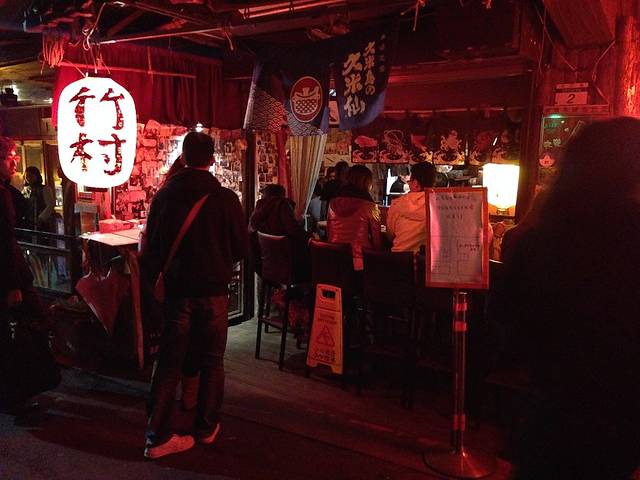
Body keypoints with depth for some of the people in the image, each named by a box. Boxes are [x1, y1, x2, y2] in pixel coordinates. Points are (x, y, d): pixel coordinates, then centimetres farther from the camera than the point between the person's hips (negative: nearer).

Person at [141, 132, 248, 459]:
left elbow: (151, 245, 4)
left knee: (168, 362, 10)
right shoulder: (226, 198, -12)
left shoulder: (165, 195, -5)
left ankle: (157, 436, 13)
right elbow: (241, 248, -4)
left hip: (176, 290, 2)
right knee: (212, 360, 14)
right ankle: (207, 427, 26)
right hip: (213, 291, -2)